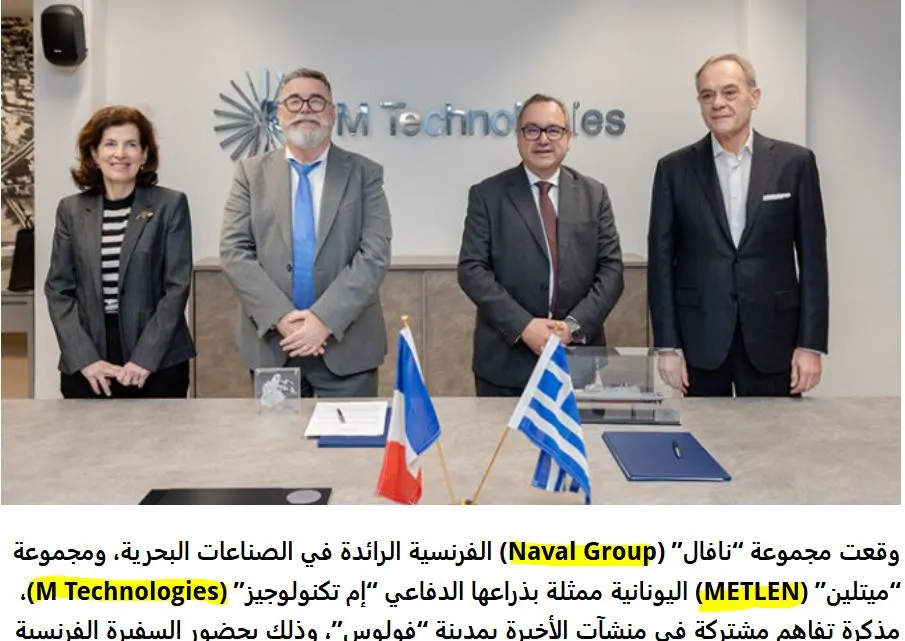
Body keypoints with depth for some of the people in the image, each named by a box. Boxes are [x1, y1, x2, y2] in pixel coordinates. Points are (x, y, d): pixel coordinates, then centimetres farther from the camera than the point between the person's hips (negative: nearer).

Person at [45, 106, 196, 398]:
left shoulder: (170, 205, 1)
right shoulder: (71, 209, 8)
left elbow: (177, 286, -5)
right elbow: (57, 289, 5)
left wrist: (145, 358, -13)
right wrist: (84, 358, -7)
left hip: (159, 363, -2)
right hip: (85, 367, 2)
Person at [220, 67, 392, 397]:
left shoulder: (365, 173, 3)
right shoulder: (252, 172, 6)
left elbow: (374, 253, -7)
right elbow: (234, 251, -2)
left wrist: (325, 318, -17)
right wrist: (280, 317, -15)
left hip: (347, 346, -1)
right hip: (271, 345, 1)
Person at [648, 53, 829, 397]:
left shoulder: (795, 162, 2)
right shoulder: (675, 169, 2)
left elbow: (812, 256, 2)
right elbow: (661, 259, 1)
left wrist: (811, 343, -3)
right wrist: (667, 345, -4)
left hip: (772, 337, 0)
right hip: (700, 339, 0)